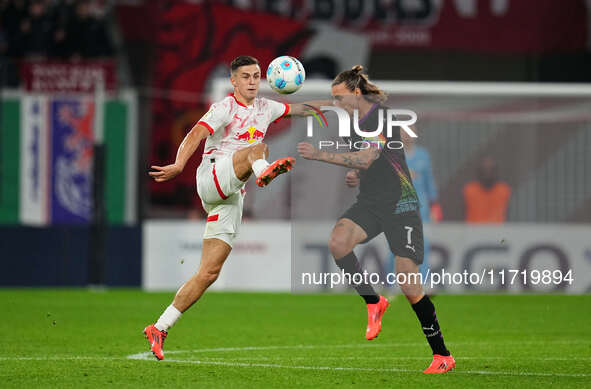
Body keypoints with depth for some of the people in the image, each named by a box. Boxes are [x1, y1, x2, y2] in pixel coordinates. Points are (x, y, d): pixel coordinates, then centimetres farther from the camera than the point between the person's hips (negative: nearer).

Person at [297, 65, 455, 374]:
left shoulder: (382, 117, -14)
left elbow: (366, 159, -28)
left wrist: (319, 155, -30)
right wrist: (355, 174, 7)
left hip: (400, 204, -7)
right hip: (369, 203, 7)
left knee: (409, 284, -12)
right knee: (337, 241, -24)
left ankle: (442, 355, 1)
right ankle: (374, 304, -5)